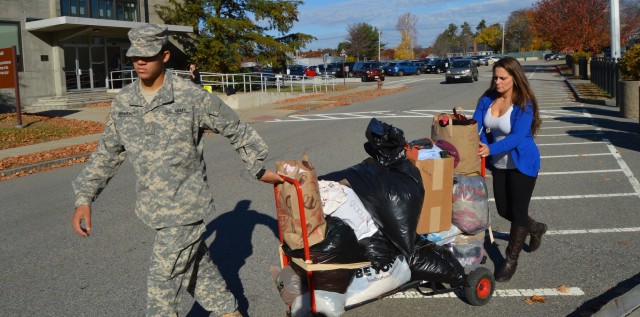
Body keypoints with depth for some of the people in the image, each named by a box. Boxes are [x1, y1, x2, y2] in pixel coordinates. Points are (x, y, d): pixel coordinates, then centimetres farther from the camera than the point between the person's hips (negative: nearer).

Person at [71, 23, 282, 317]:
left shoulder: (191, 97, -12)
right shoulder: (123, 101, 3)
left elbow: (236, 130, -1)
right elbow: (107, 153, 11)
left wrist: (259, 169, 5)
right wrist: (84, 198, 4)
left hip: (185, 204, -6)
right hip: (153, 205, 6)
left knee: (162, 280, -2)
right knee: (196, 264, 19)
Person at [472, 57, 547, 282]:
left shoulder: (524, 104, -21)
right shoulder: (487, 99, -5)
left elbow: (517, 136, -31)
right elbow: (474, 127, -9)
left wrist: (491, 149, -46)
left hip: (522, 164, -6)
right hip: (499, 164, 6)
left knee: (518, 211, 1)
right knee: (503, 210, 16)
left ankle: (511, 260, 17)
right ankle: (536, 229, 45)